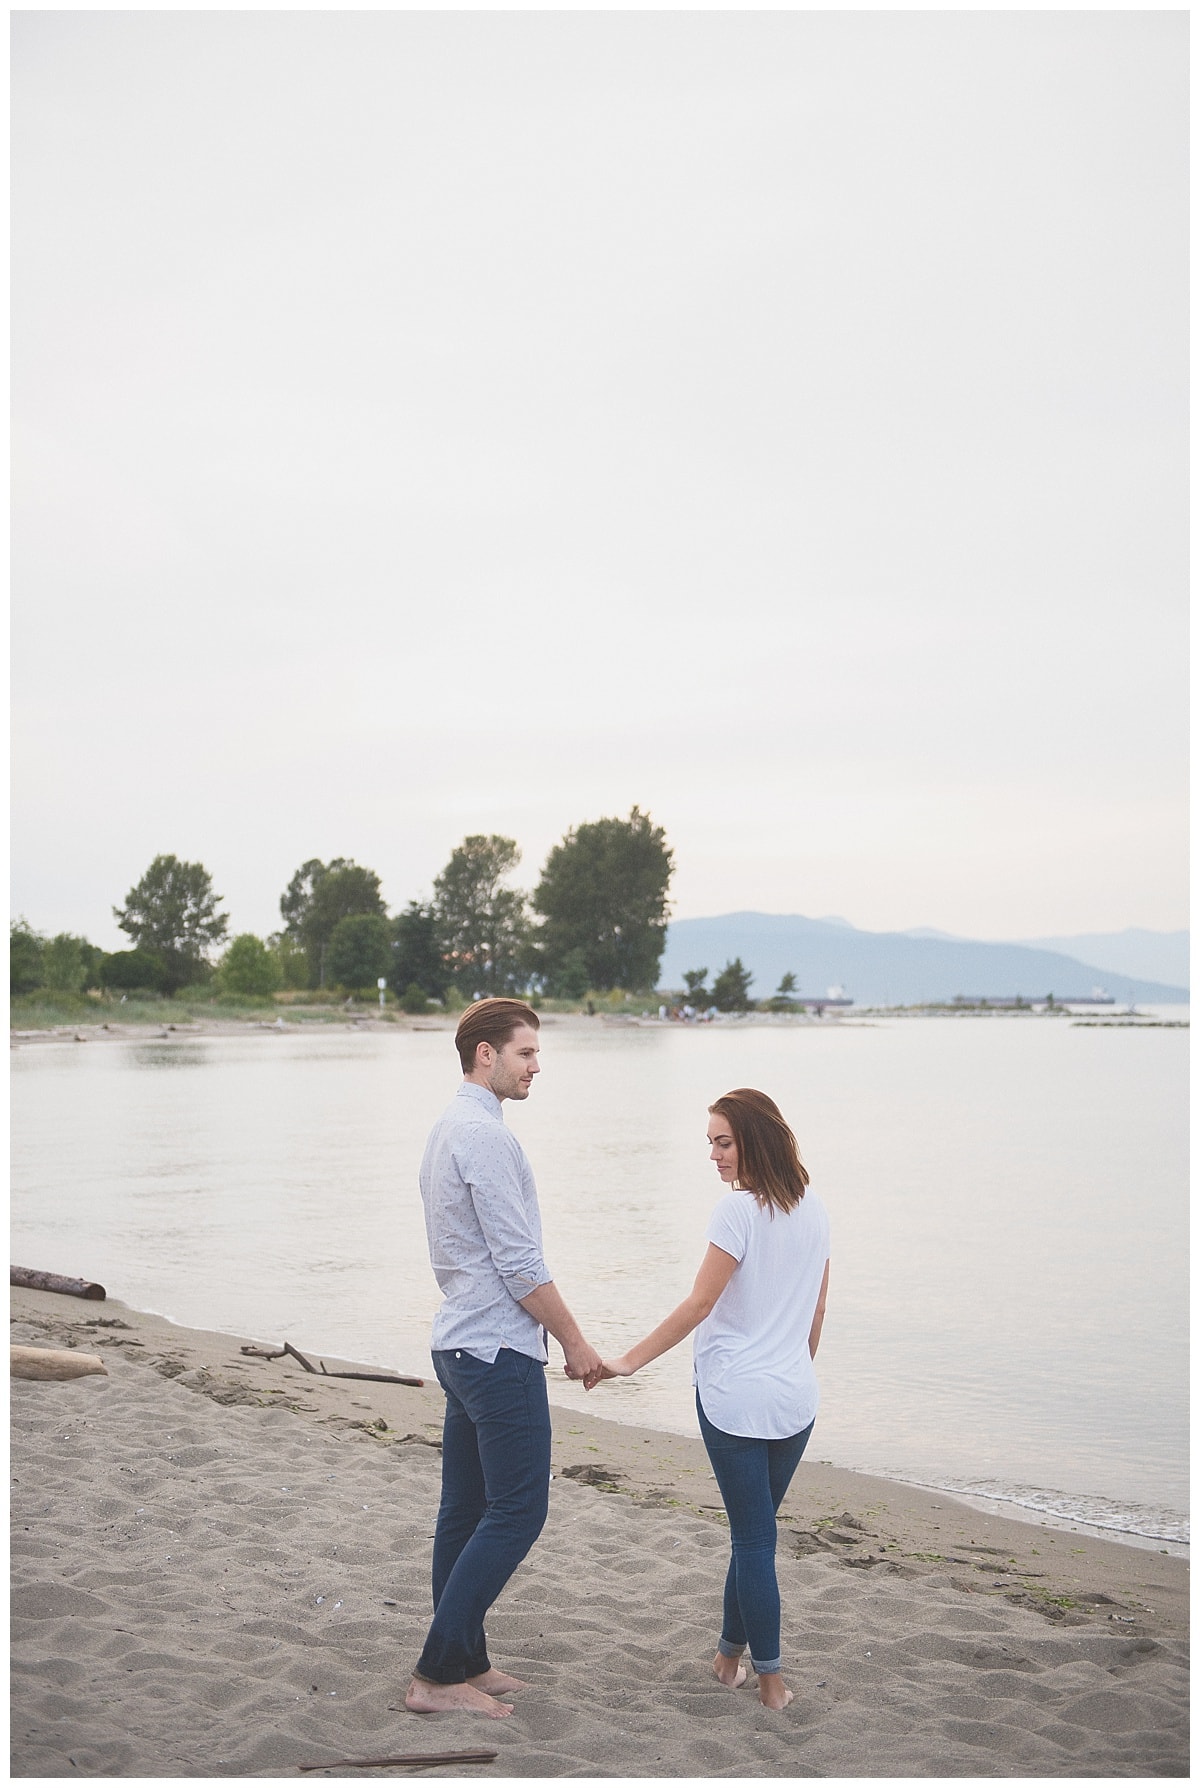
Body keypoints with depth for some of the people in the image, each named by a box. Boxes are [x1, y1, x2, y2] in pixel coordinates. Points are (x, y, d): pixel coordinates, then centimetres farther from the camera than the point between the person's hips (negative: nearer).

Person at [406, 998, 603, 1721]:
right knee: (517, 1512, -4)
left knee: (467, 1510, 13)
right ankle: (438, 1673, 0)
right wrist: (576, 1343, -10)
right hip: (501, 1352, -10)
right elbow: (520, 1263, -19)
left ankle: (465, 1663, 22)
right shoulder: (486, 1134, -17)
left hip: (460, 1343, 10)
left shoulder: (448, 1129, 15)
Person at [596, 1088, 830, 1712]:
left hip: (735, 1398, -6)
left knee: (753, 1535, 4)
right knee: (755, 1529, 18)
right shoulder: (813, 1207, 5)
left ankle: (770, 1676, 11)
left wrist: (629, 1361, -9)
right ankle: (732, 1650, 28)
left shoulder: (740, 1209, -16)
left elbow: (698, 1306, -15)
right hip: (796, 1399, 6)